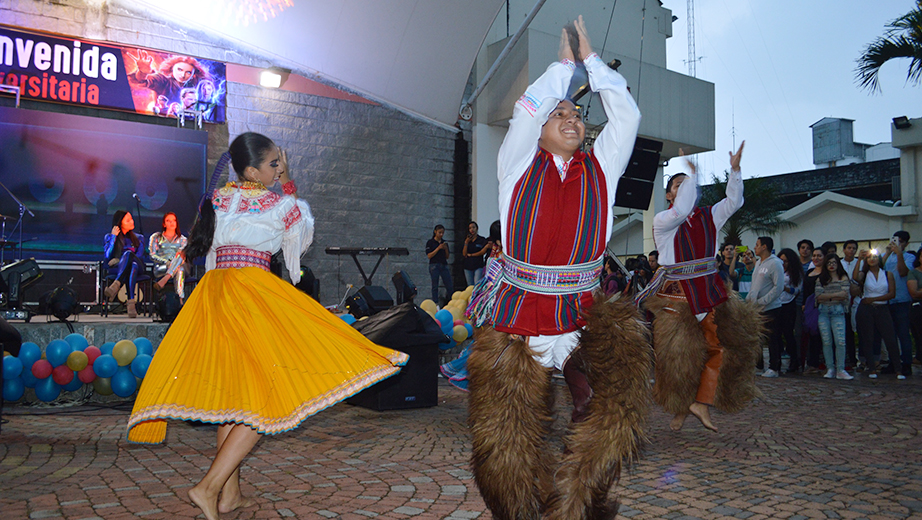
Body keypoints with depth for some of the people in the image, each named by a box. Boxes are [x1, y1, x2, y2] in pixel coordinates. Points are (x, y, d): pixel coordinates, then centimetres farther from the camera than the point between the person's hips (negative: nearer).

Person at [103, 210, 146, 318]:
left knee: (128, 253, -36)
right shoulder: (109, 236, 18)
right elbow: (108, 257, 2)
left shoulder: (139, 238, 22)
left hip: (137, 267, 1)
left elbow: (139, 256, 4)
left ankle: (116, 285, -49)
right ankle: (131, 302, -55)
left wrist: (118, 260, -11)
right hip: (118, 269, -1)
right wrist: (113, 237, -1)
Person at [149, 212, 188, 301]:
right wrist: (166, 262, -13)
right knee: (179, 270, -36)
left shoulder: (182, 239, 22)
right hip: (160, 268, -1)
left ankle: (164, 280, -52)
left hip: (179, 266, 1)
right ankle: (181, 298, -53)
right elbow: (152, 256, 6)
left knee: (181, 253, -36)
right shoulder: (156, 237, 18)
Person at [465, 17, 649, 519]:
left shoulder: (600, 168, 12)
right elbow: (526, 111, -3)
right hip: (512, 320, -1)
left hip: (579, 317, 2)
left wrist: (592, 59, 13)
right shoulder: (519, 165, 8)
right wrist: (563, 64, 9)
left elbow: (626, 115, 8)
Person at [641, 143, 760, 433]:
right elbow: (681, 211, -23)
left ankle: (702, 403, 5)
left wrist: (735, 169, -7)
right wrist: (691, 174, -16)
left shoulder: (708, 218, 13)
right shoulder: (662, 221, -4)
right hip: (675, 295, -5)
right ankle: (679, 409, 15)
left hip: (710, 293, 5)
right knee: (678, 355, -1)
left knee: (723, 346, -3)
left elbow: (733, 202, 4)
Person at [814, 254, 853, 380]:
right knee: (826, 341, 2)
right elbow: (818, 296, -2)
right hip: (823, 312, 2)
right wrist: (836, 295, -8)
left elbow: (845, 294, -6)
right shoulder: (821, 279, 11)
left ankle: (840, 370, -2)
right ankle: (830, 369, 9)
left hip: (838, 312, -1)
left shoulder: (843, 278, 7)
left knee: (840, 341, -9)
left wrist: (827, 297, -8)